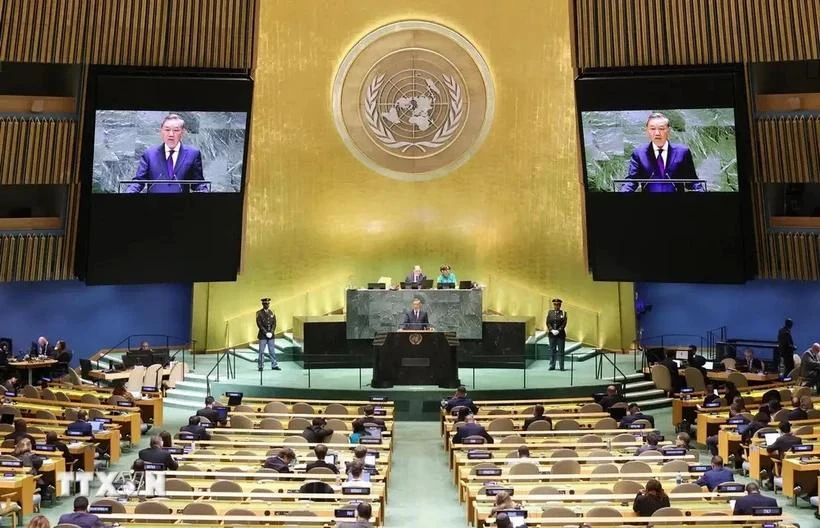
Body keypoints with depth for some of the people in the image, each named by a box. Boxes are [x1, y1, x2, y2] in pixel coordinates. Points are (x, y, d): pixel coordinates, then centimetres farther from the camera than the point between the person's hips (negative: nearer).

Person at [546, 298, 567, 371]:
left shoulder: (563, 313, 1)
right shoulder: (550, 312, 7)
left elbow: (564, 323, -5)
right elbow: (548, 323, 3)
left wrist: (558, 331, -15)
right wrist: (552, 330, -11)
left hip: (561, 334, -2)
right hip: (552, 334, 2)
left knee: (561, 350, 0)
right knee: (552, 350, 5)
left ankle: (561, 366, 4)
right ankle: (552, 365, 10)